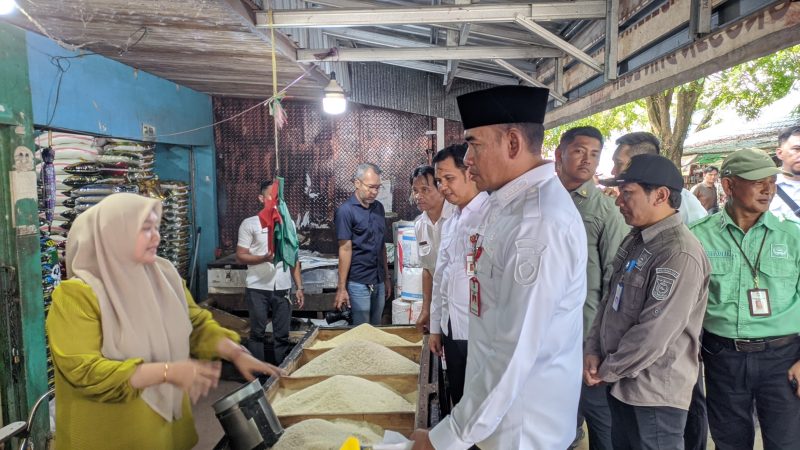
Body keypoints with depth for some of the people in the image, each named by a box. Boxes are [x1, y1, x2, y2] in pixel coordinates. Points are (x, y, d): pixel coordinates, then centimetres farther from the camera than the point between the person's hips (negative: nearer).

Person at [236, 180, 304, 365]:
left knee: (282, 335, 8)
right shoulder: (249, 224, -2)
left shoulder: (289, 223, 10)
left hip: (283, 289, 3)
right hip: (257, 289, -3)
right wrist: (264, 258, -21)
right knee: (257, 333, 8)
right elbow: (240, 256, -4)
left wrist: (299, 287, 8)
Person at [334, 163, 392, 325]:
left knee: (376, 328, 16)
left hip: (379, 281, 6)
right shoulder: (346, 210, -11)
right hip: (359, 283, -6)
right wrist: (342, 287, -13)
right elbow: (345, 249, -14)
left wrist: (387, 277, 12)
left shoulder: (379, 207, 7)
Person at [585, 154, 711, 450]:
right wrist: (593, 351, 1)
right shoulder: (635, 240, 6)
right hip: (622, 382, 8)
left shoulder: (680, 255, -23)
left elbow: (655, 334, -26)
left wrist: (607, 370, -14)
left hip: (656, 392, -8)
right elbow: (611, 300, 10)